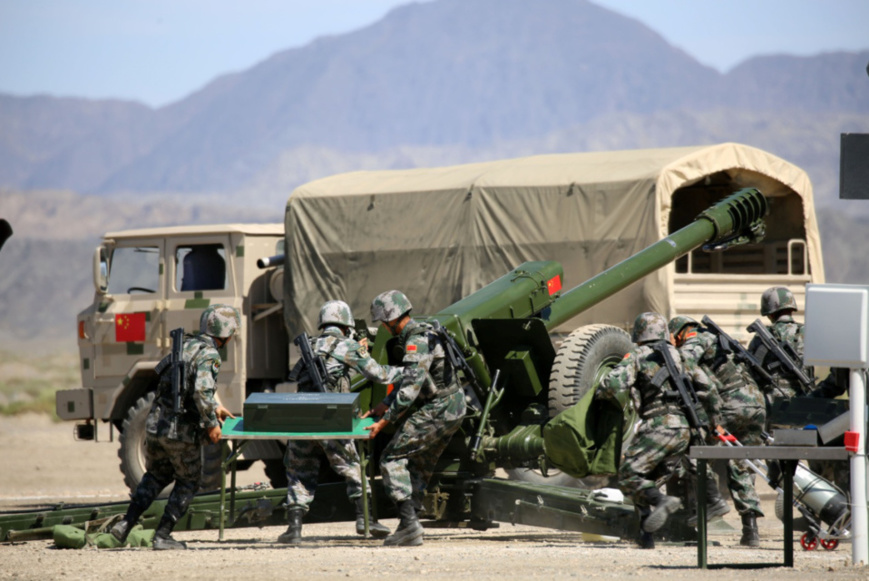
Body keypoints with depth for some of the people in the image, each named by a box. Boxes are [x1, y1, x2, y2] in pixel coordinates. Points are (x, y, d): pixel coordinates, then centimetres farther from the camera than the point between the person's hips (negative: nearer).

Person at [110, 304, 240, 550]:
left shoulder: (186, 345, 13)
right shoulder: (209, 355, -14)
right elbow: (201, 392, -28)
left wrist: (213, 407, 29)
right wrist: (211, 423, -16)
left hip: (155, 425, 7)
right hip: (182, 432, -7)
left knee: (156, 476, 25)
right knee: (187, 483, 12)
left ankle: (125, 524, 18)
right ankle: (162, 536, 10)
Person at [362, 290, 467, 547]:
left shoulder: (417, 342, -20)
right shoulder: (422, 333, 13)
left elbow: (410, 388, -28)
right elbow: (410, 380, 22)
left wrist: (384, 421, -26)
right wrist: (384, 405, 18)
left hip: (437, 411, -10)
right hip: (453, 409, 10)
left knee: (392, 457, -9)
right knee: (419, 466, 18)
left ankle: (409, 521, -17)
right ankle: (410, 529, 20)